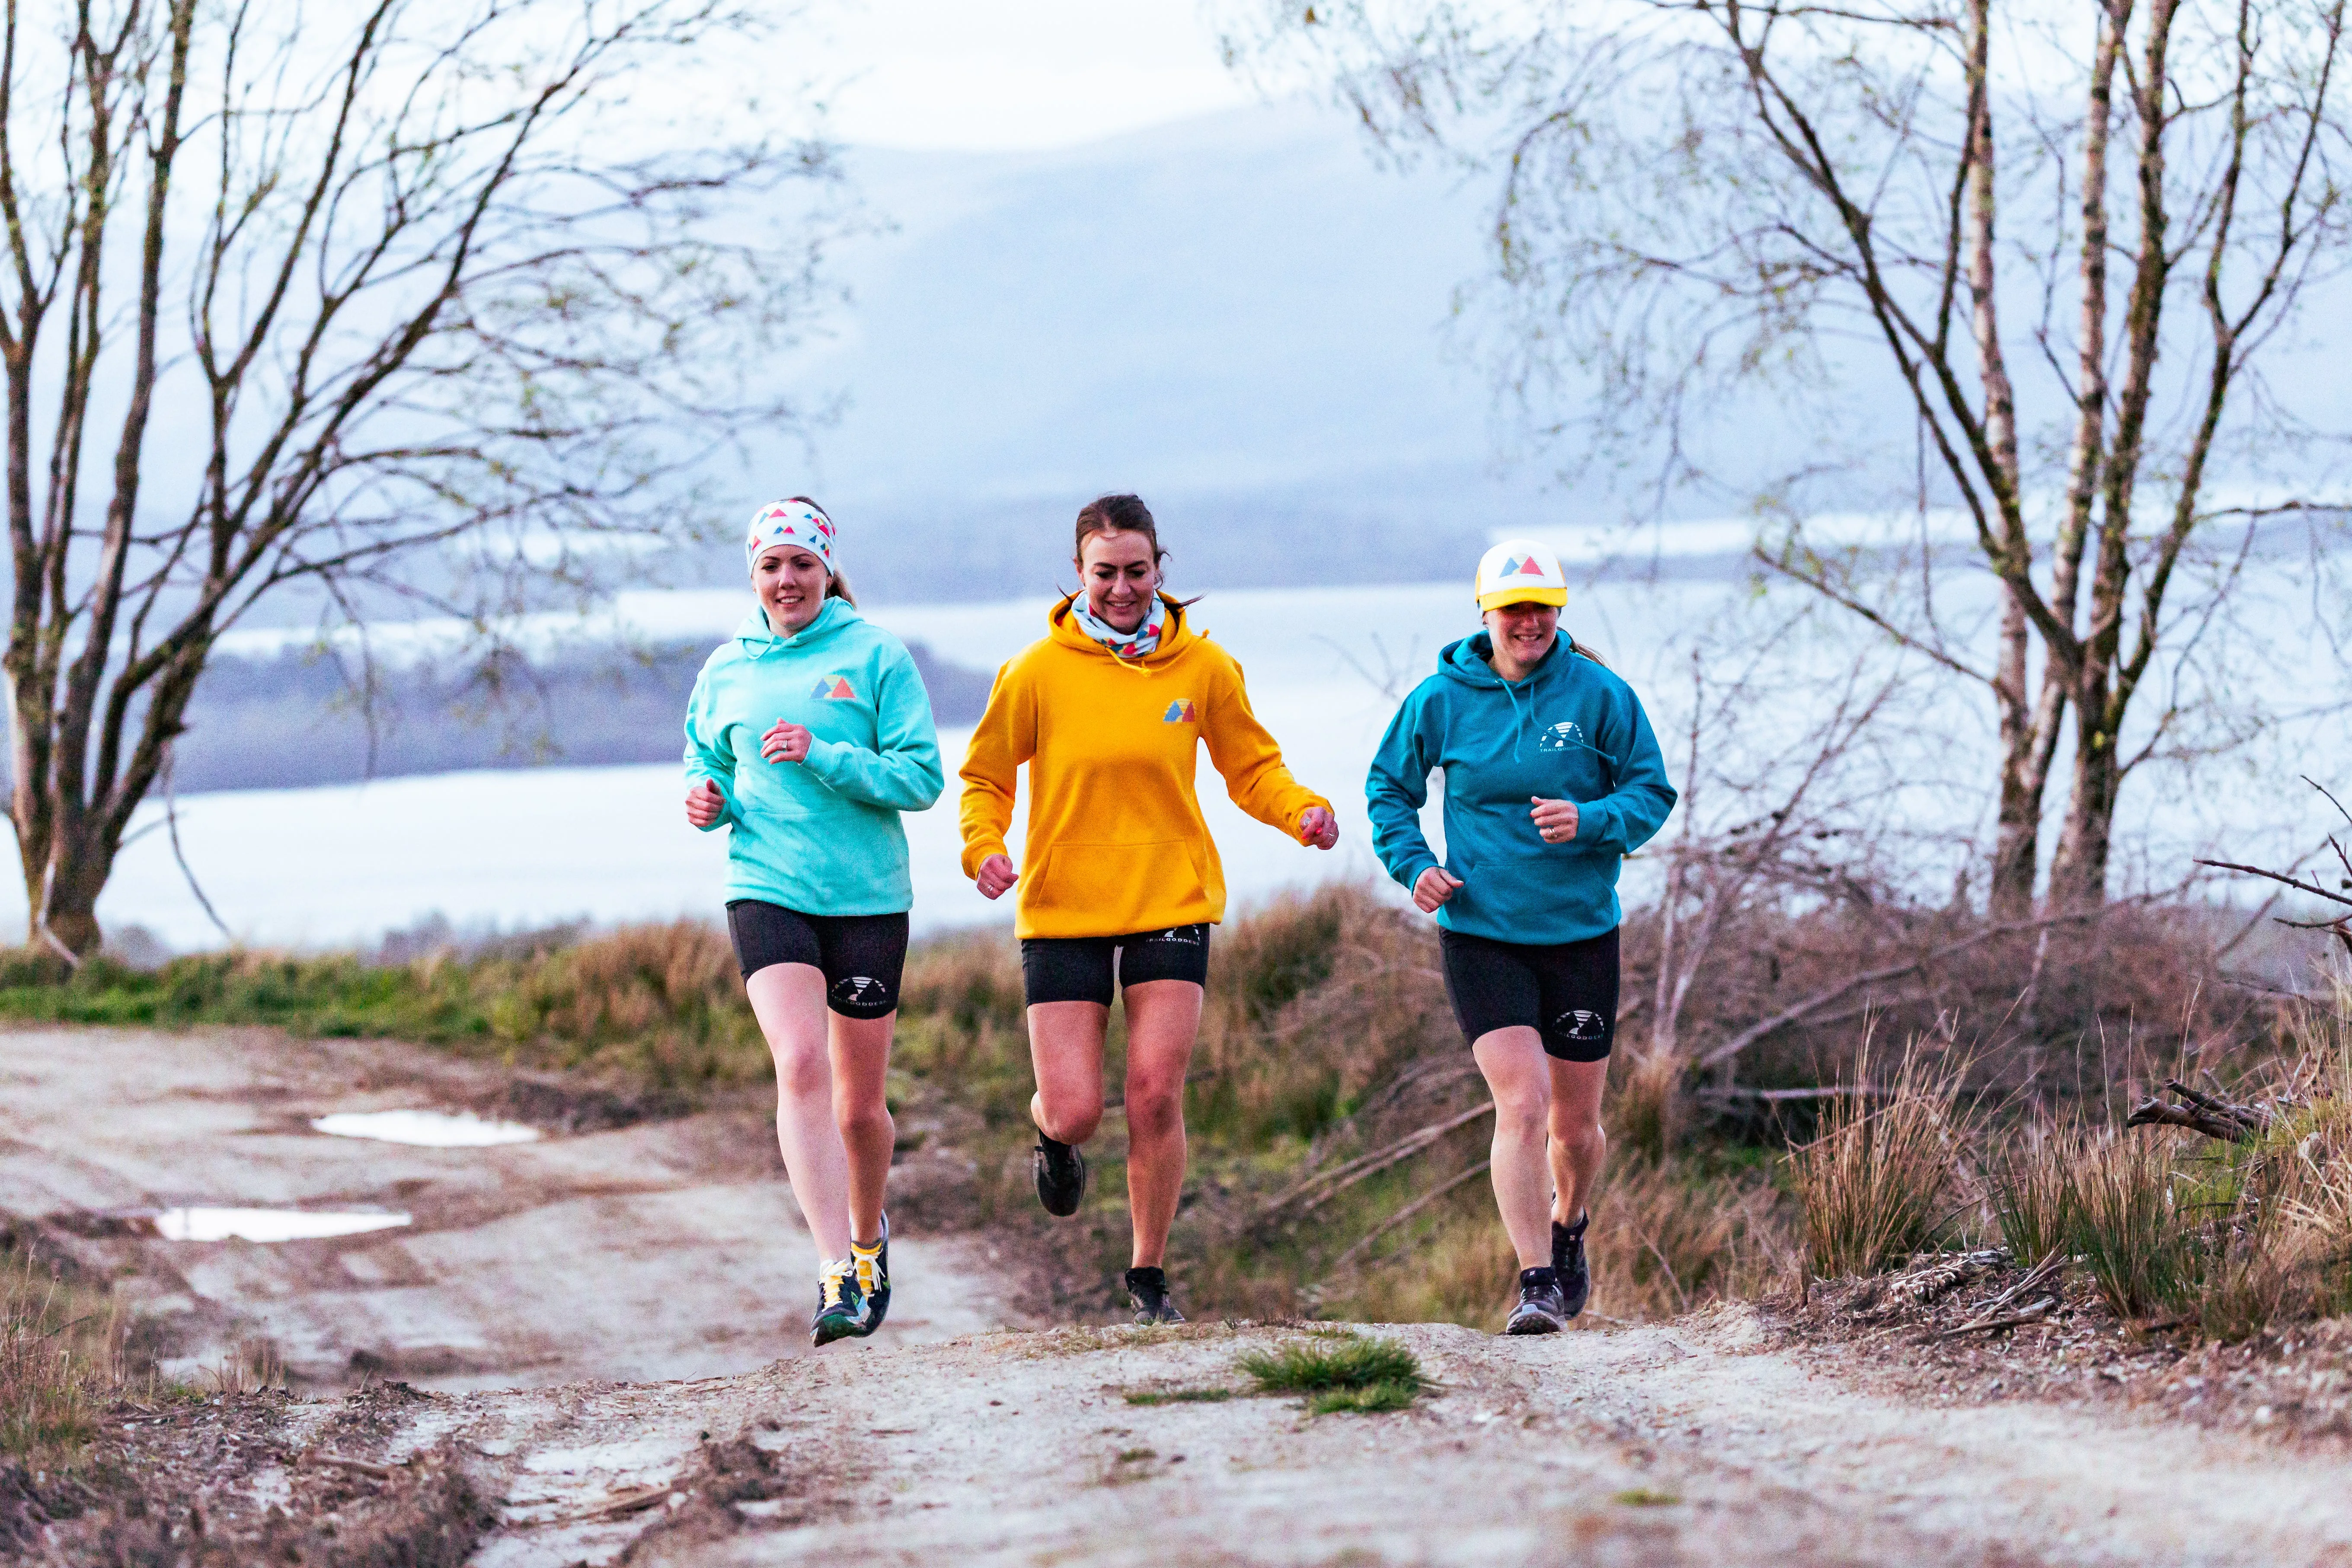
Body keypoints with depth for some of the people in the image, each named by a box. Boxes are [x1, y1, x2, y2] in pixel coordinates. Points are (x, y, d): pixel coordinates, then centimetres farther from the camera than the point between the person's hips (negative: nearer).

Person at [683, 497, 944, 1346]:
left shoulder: (876, 656, -2)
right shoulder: (727, 669, 8)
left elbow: (923, 776, -6)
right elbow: (706, 759, 22)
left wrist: (823, 757, -19)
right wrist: (709, 798, -1)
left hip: (868, 895, -1)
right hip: (768, 890, 1)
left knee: (860, 1105, 8)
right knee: (801, 1066, -21)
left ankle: (868, 1234, 39)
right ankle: (839, 1274, -23)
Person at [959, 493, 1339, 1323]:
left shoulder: (1202, 666, 1)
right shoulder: (1038, 671, -5)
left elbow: (1252, 767, 11)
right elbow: (986, 777, 4)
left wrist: (1302, 812, -8)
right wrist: (983, 846, -16)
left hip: (1171, 902, 1)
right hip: (1063, 909, -1)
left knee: (1156, 1097, -6)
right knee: (1076, 1113, -5)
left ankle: (1149, 1275, 12)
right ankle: (1050, 1133, 36)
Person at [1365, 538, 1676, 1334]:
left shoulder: (1600, 695, -4)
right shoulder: (1441, 699, -1)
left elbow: (1653, 792, 1)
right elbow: (1389, 787, 13)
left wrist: (1591, 820, -19)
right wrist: (1413, 864, -4)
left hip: (1581, 933, 1)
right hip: (1480, 933, -1)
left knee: (1576, 1124, 12)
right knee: (1521, 1104, -16)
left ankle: (1568, 1228, 42)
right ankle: (1535, 1279, -10)